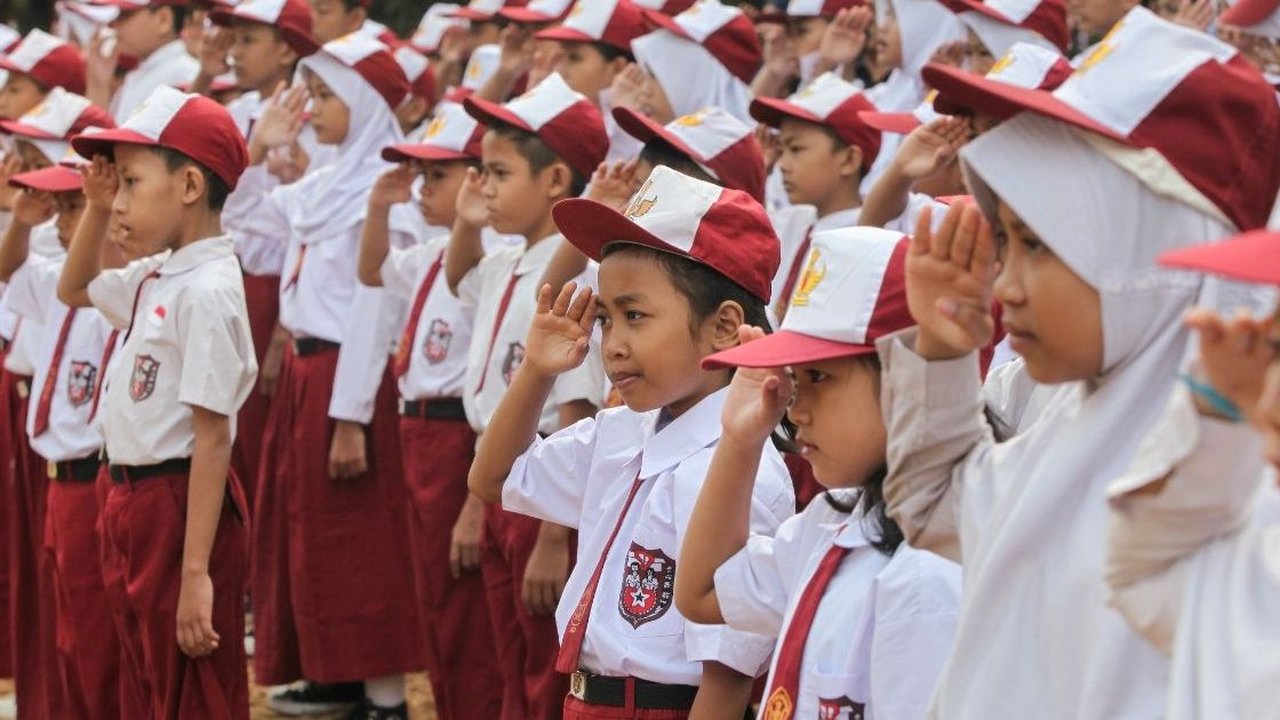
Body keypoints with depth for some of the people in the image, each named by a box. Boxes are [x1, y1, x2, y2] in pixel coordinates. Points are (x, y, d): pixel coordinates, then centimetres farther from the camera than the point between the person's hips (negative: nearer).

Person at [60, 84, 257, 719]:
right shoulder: (156, 278, 9)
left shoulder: (206, 292, -19)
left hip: (181, 508, -10)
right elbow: (73, 290, 31)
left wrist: (197, 572, -23)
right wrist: (95, 209, 14)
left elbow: (213, 439, -21)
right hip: (135, 503, 10)